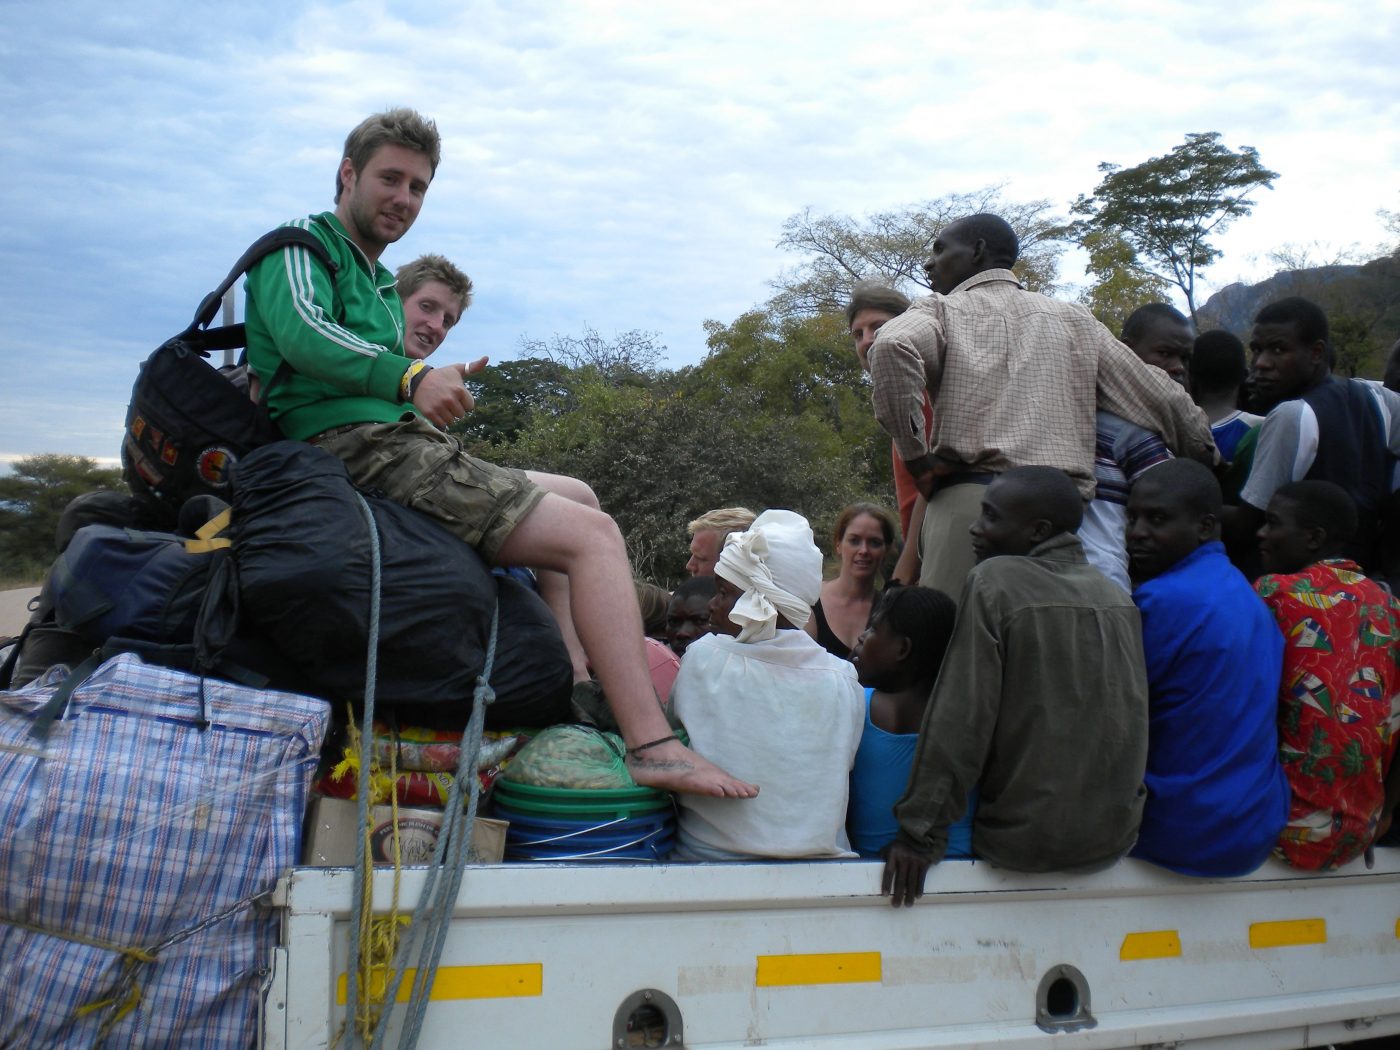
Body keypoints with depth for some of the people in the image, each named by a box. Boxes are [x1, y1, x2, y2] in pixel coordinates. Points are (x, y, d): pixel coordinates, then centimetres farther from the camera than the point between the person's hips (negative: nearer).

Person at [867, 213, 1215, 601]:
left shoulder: (943, 311, 10)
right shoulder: (1075, 320, 22)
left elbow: (891, 347, -13)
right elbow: (1163, 399, 19)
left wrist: (916, 456, -6)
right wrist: (1205, 458, 33)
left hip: (968, 499, -4)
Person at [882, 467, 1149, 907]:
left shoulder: (995, 580, -13)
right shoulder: (1117, 596, 6)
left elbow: (959, 720, -17)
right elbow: (1132, 719, 13)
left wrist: (920, 834, -14)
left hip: (1025, 841, -7)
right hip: (1116, 837, 7)